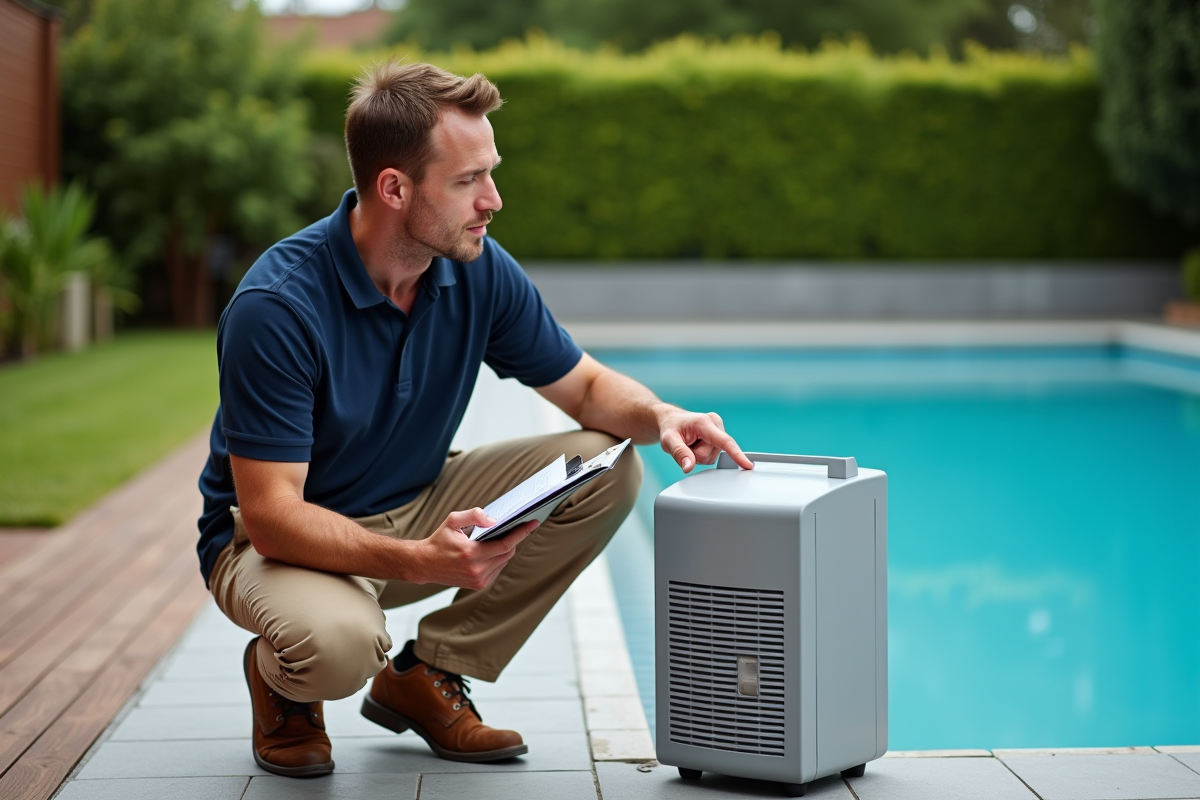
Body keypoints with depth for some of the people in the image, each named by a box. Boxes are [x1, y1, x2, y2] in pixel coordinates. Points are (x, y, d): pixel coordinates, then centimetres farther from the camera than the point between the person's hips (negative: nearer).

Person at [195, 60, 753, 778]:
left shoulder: (479, 271, -10)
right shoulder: (276, 307, -28)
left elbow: (586, 386, 4)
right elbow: (271, 516, -30)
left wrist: (661, 416, -20)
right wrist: (421, 561, -44)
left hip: (418, 507, 6)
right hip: (288, 536, -6)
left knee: (607, 469, -12)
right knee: (338, 640, -40)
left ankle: (426, 676, 1)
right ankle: (281, 681, 1)